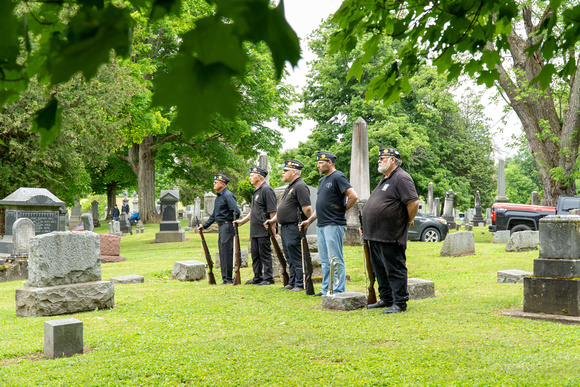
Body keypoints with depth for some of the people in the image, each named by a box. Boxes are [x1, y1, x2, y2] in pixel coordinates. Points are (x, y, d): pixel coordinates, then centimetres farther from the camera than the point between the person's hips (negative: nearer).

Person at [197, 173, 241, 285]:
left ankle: (229, 279, -4)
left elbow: (236, 211, -21)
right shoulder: (218, 197, 19)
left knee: (226, 252, -9)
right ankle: (225, 279, 16)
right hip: (221, 227, 10)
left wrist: (235, 222, -27)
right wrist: (204, 226, 23)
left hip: (228, 226, -10)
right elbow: (214, 215, 25)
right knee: (222, 253, 11)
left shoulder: (228, 195, -11)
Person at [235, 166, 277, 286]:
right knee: (255, 255, 13)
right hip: (255, 231, 10)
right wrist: (242, 221, 23)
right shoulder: (256, 191, 19)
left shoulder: (267, 190, -12)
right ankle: (258, 278, 20)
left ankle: (268, 278, 0)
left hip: (264, 231, -10)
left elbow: (273, 211, -17)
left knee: (265, 254, -5)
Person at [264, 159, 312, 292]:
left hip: (294, 228, -10)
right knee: (290, 258, 14)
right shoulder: (289, 187, 20)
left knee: (297, 258, -6)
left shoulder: (300, 186, -14)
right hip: (285, 228, 11)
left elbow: (307, 208, -22)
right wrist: (273, 220, 17)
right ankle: (292, 282, 21)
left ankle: (300, 284, -2)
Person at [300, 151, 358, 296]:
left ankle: (338, 291, -4)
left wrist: (342, 211, -9)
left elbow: (353, 196, -21)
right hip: (321, 225, 10)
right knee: (324, 261, 13)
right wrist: (309, 220, 19)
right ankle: (326, 290, 19)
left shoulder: (338, 177, -10)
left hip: (334, 225, -10)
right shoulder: (323, 180, 19)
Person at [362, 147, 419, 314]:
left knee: (395, 270, -3)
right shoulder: (384, 178, 19)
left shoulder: (401, 178, -13)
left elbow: (414, 202, -20)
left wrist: (409, 221, -8)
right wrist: (365, 226, 21)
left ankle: (400, 303, 3)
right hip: (376, 235, 10)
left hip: (391, 237, -10)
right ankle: (386, 299, 28)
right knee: (380, 269, 17)